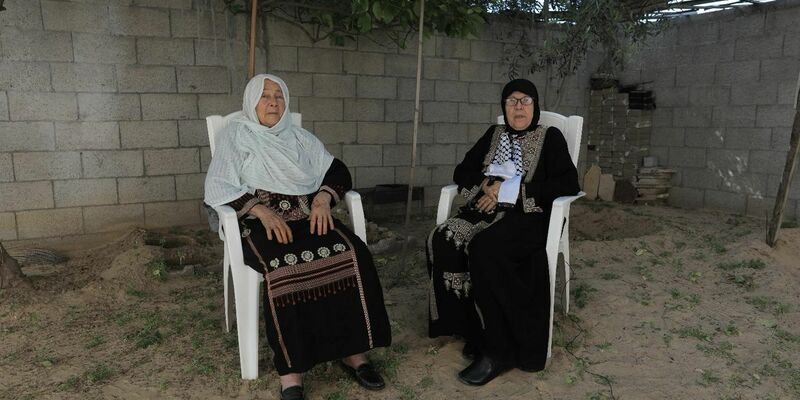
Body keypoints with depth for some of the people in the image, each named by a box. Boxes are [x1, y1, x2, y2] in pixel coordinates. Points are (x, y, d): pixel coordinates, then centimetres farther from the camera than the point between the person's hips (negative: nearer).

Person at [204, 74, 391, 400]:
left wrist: (324, 197, -8)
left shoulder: (299, 137, 21)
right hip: (262, 222, -3)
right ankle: (290, 372, -27)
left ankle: (352, 351, -16)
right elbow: (219, 187, -2)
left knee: (354, 255, -26)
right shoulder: (235, 135, 11)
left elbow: (337, 171, 14)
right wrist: (261, 210, -17)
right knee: (287, 269, -36)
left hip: (310, 217, 4)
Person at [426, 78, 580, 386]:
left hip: (528, 216, -4)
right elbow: (462, 172, 19)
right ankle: (474, 332, -18)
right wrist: (487, 185, -5)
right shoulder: (494, 134, 20)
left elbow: (568, 184, -5)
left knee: (483, 248, -35)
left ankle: (499, 349, -23)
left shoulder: (550, 137, 8)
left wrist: (510, 190, -12)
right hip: (487, 211, 5)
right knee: (442, 240, -26)